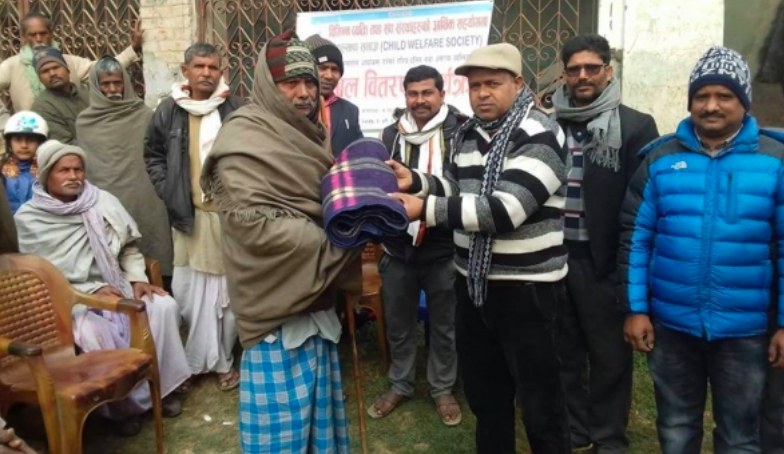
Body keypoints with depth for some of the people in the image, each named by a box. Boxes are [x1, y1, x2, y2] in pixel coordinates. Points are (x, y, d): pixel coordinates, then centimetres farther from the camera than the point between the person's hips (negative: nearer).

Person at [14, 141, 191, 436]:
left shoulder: (103, 202, 5)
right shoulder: (28, 219, -2)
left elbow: (129, 248, 11)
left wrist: (137, 279, -8)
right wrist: (92, 290, -17)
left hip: (116, 286, 3)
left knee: (164, 305, -23)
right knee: (94, 335, -34)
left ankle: (162, 386, -7)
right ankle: (129, 402, -11)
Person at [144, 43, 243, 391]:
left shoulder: (237, 109, -2)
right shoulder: (169, 111, 4)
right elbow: (153, 154, 15)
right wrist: (167, 191, 4)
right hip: (188, 214, 2)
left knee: (227, 291, 6)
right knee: (188, 291, 6)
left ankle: (223, 360, 21)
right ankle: (194, 360, 23)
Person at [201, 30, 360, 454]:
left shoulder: (309, 133, 11)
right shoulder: (244, 140, -14)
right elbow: (258, 227, -23)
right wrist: (337, 238, -18)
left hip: (315, 296, 8)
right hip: (278, 303, -8)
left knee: (319, 409, 19)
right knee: (282, 417, 4)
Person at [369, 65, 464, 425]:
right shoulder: (391, 134, 5)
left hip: (445, 249, -3)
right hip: (398, 247, 3)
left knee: (444, 324, 13)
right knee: (398, 323, 16)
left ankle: (443, 389, 33)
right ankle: (400, 385, 36)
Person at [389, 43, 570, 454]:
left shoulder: (539, 136, -16)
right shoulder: (466, 134, 9)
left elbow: (505, 209, -25)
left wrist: (426, 210, -26)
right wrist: (415, 182, -2)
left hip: (525, 287, -7)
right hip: (473, 282, 7)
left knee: (538, 398, 7)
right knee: (482, 389, 21)